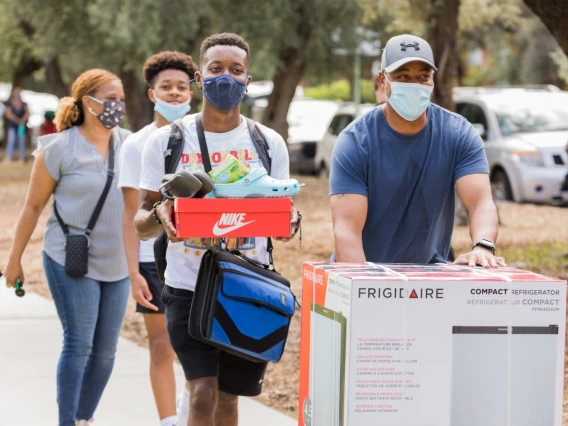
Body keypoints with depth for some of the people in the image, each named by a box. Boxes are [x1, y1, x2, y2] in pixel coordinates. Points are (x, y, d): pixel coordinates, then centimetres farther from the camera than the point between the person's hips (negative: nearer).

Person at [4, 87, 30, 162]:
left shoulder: (24, 104, 10)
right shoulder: (9, 104, 3)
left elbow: (27, 113, 2)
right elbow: (8, 113, -7)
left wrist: (23, 120, -14)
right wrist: (16, 120, -18)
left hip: (22, 125, 2)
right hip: (12, 124, -2)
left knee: (22, 140, 2)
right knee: (11, 139, -9)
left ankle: (22, 156, 4)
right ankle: (9, 156, -10)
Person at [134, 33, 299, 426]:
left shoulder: (269, 143, 5)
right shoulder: (167, 141, 0)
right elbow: (141, 225, 2)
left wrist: (289, 220, -15)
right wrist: (159, 216, -22)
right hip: (188, 288, -2)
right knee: (203, 393, -16)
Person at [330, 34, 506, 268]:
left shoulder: (459, 134, -5)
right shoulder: (354, 142, -12)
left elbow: (481, 202, -16)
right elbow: (347, 229, -19)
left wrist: (483, 248, -37)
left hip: (430, 272, 1)